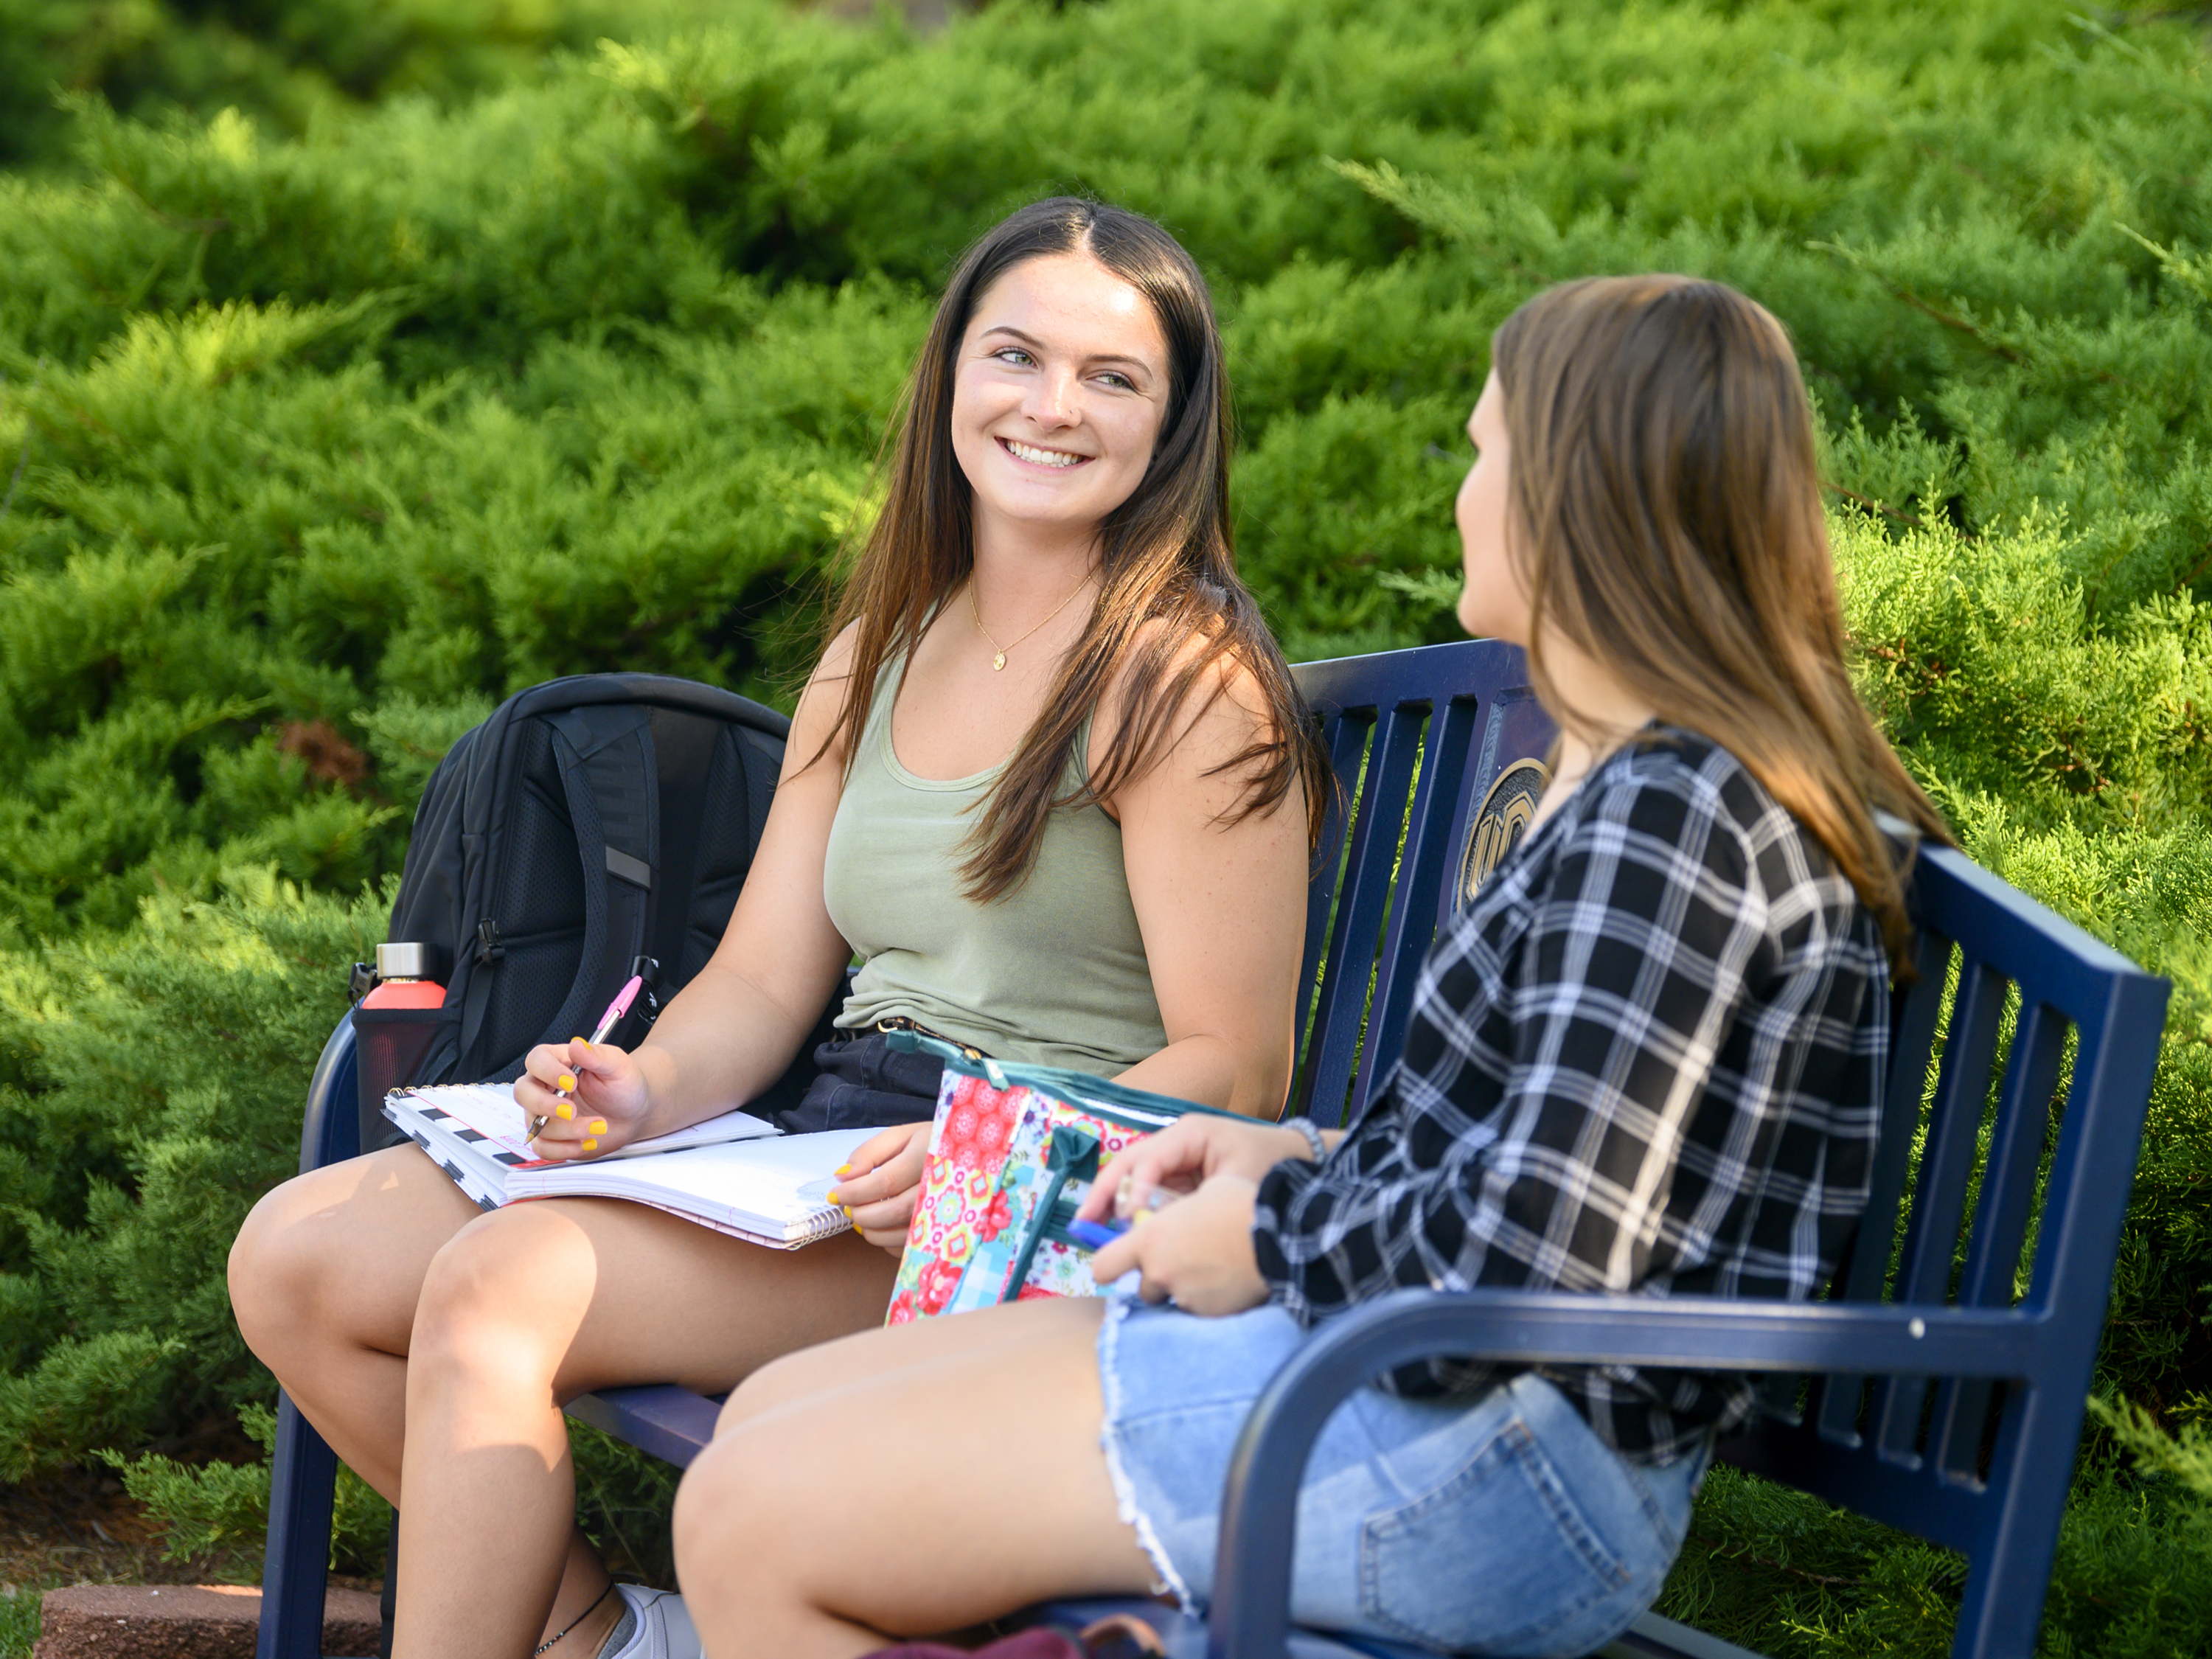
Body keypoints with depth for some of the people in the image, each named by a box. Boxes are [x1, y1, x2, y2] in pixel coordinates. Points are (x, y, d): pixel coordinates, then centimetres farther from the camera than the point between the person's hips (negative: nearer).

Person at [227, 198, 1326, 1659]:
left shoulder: (1187, 680, -7)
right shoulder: (877, 657, 16)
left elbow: (1237, 1070, -11)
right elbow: (763, 982, 13)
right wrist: (644, 1092, -9)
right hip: (827, 1162, 8)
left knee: (500, 1286, -27)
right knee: (294, 1254, -4)